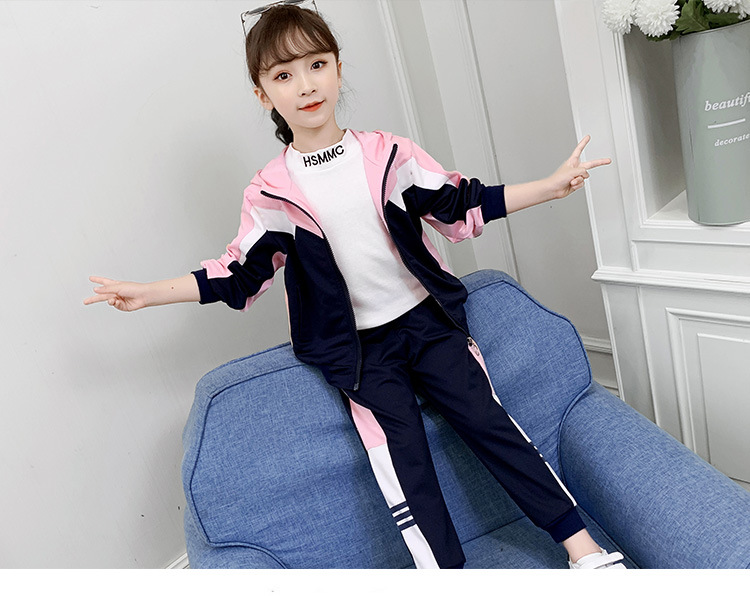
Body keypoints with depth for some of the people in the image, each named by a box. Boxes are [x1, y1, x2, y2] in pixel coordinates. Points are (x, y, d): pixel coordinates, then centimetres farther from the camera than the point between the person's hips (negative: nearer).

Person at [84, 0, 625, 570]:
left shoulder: (389, 154, -3)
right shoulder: (270, 193, -5)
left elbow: (463, 204, 3)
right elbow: (239, 273, 3)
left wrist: (551, 186, -1)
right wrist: (146, 293, -2)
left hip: (429, 318, 1)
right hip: (359, 349, 0)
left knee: (488, 422, -1)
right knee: (405, 463, -5)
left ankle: (586, 549, 11)